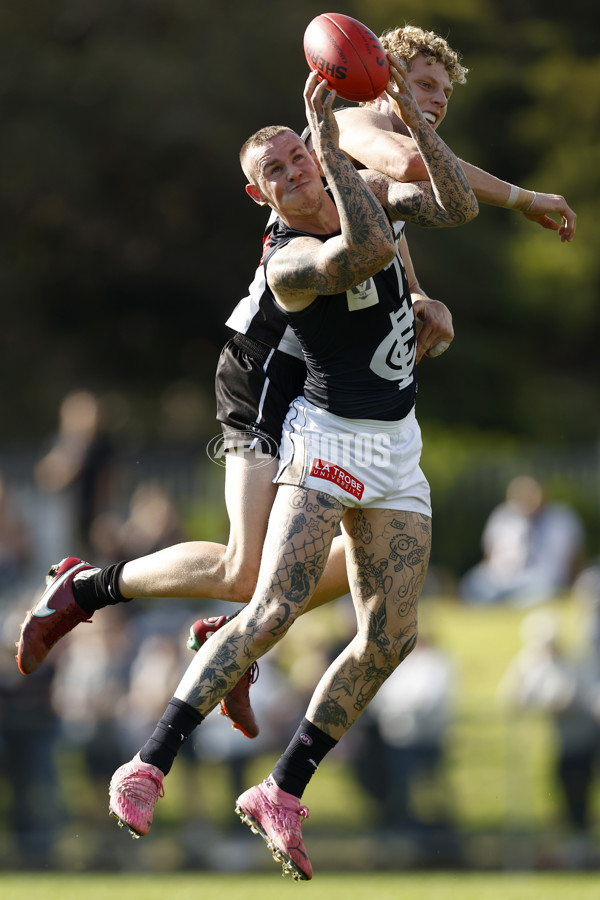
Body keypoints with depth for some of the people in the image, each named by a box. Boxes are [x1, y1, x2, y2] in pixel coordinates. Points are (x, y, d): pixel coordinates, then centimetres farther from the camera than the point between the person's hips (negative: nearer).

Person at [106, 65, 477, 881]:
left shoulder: (366, 189, 5)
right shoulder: (290, 261, -19)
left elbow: (457, 209, -6)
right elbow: (369, 248, -37)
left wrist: (416, 124, -18)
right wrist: (330, 141, -36)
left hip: (395, 448, 7)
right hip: (329, 441, -7)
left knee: (389, 640, 0)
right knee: (272, 611, -21)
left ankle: (281, 794, 7)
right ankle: (150, 767, -21)